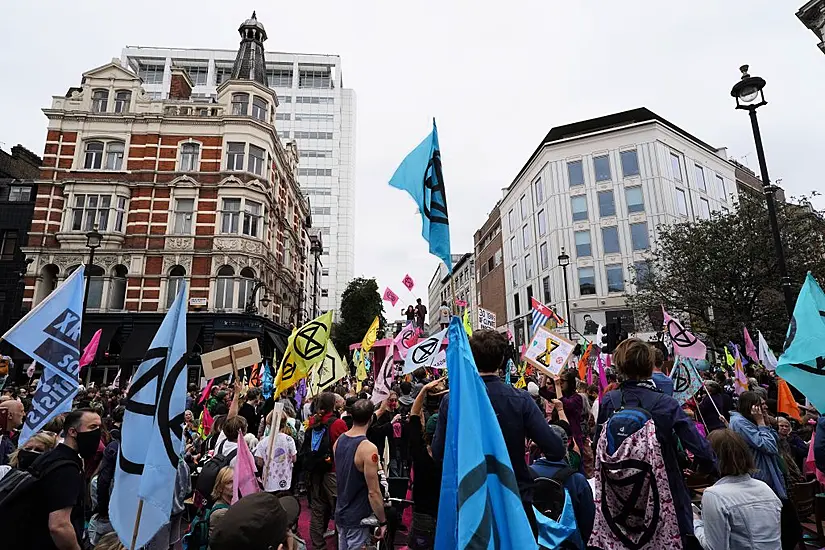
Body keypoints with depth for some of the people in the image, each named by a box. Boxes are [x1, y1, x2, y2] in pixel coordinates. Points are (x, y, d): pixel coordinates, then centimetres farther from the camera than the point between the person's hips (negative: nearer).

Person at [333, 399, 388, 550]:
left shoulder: (339, 441, -2)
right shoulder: (369, 448, -25)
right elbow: (373, 492, -22)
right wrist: (382, 522, -12)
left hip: (340, 513, 7)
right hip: (357, 518, -7)